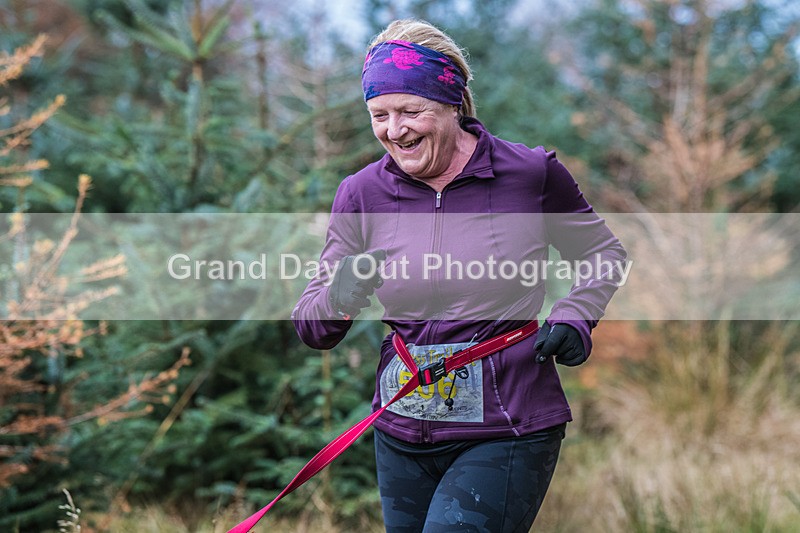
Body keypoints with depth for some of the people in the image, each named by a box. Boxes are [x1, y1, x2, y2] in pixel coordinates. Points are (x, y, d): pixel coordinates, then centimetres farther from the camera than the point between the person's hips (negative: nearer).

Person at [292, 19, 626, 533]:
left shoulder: (532, 173, -5)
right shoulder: (361, 194, 1)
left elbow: (605, 254, 12)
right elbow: (311, 329, 3)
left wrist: (572, 319, -6)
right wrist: (340, 298, -19)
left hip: (508, 436, -4)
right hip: (401, 438, 4)